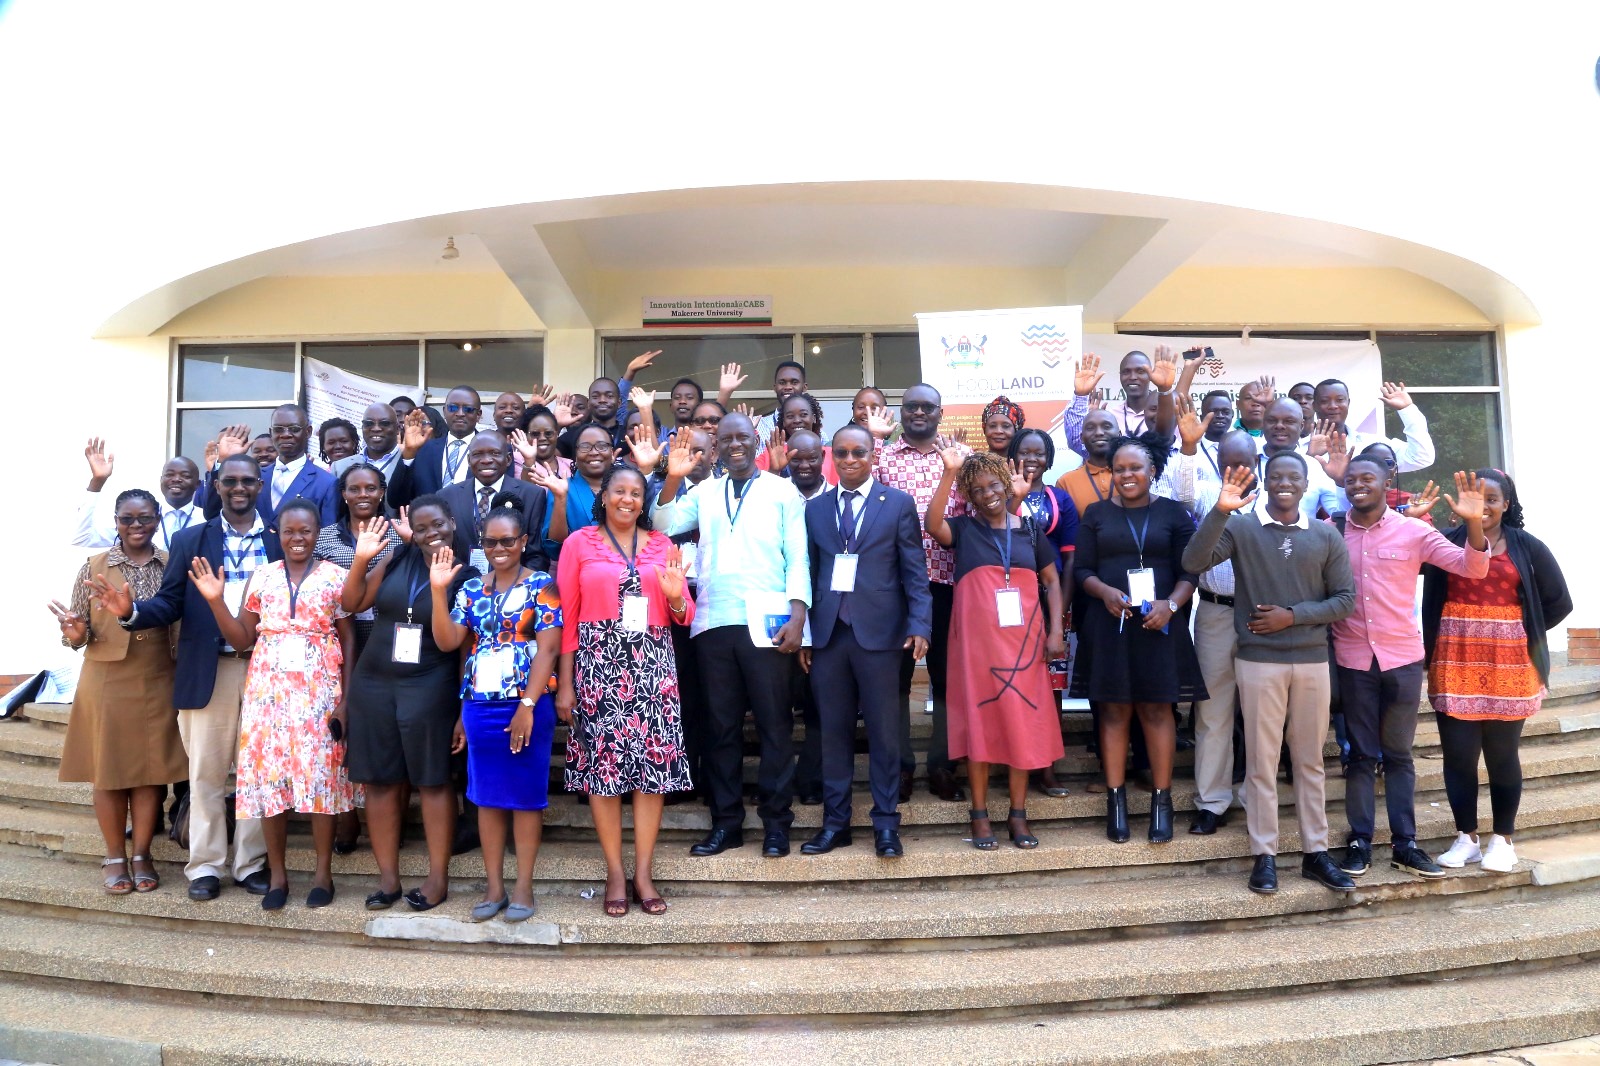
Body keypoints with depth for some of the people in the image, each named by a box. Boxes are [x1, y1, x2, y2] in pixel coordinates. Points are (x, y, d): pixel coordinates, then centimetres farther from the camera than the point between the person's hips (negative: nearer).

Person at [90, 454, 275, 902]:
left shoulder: (280, 541, 5)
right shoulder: (190, 540, 6)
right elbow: (170, 603, -1)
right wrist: (132, 610, -19)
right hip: (207, 671, 0)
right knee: (206, 772, 7)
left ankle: (252, 863, 19)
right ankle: (205, 865, 19)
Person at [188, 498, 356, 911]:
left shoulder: (336, 576, 0)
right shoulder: (262, 576, 8)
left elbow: (349, 641, 0)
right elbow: (241, 639, 7)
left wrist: (347, 699, -6)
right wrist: (215, 601, -7)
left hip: (320, 690, -2)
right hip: (268, 690, 3)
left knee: (321, 775, 1)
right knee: (269, 776, 4)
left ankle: (323, 871, 13)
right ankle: (277, 873, 17)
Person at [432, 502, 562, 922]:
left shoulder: (541, 585, -2)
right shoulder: (471, 589, 11)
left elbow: (547, 649, -10)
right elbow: (447, 642, 3)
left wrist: (527, 705, -16)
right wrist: (439, 590, -7)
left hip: (527, 705, -4)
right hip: (480, 707, 4)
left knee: (525, 795, 4)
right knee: (487, 795, 9)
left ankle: (523, 885, 14)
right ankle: (494, 886, 19)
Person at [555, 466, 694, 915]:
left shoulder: (661, 545, 13)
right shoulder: (579, 543, 5)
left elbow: (683, 616, 12)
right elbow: (567, 617, 2)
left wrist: (676, 597, -11)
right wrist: (565, 683, -3)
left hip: (653, 667, 2)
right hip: (598, 665, -2)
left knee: (653, 762, -1)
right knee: (603, 764, -1)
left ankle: (643, 872, 10)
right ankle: (615, 872, 11)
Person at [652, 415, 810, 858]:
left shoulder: (783, 491, 5)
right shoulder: (704, 491, 14)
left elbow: (798, 559, 1)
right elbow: (663, 527, 5)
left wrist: (797, 615, -10)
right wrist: (672, 478, -6)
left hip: (766, 621, -3)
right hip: (713, 622, 3)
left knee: (774, 722, 3)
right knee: (721, 724, 9)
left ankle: (776, 821, 13)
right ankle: (725, 821, 19)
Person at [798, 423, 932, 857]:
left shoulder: (899, 504, 4)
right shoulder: (815, 508, 12)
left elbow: (915, 571, 1)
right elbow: (809, 573, 11)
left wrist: (919, 625, -10)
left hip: (878, 632, -2)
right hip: (827, 634, 3)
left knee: (884, 732, 4)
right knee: (833, 732, 8)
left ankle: (886, 824, 15)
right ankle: (835, 822, 19)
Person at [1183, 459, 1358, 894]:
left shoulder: (1326, 536, 5)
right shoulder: (1240, 527, -2)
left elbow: (1345, 599, 4)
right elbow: (1193, 562, -17)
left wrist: (1293, 615, -10)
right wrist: (1220, 512, -27)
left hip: (1312, 661, 3)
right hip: (1258, 660, -2)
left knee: (1310, 760, 12)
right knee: (1262, 761, 3)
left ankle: (1316, 852, 23)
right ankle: (1264, 855, 12)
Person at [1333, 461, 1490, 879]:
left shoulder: (1414, 531, -3)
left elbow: (1472, 568, -5)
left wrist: (1474, 522, -22)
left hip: (1403, 657, 0)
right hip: (1352, 659, 0)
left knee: (1398, 753, 11)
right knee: (1360, 754, 7)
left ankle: (1405, 844, 19)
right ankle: (1360, 842, 15)